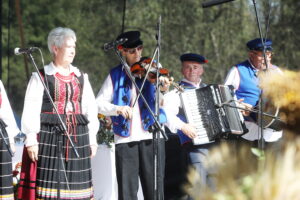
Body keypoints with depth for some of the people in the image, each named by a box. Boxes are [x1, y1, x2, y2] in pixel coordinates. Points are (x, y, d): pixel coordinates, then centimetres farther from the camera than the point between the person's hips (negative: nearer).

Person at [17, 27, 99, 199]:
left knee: (76, 186, 2)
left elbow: (90, 108, 14)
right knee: (48, 185, -6)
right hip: (48, 136, -4)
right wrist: (31, 140, -12)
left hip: (77, 137, 4)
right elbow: (31, 109, -5)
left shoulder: (81, 77, 14)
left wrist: (92, 139, 8)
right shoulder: (41, 77, -1)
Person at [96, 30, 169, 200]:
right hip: (125, 139, 0)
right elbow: (99, 103, 1)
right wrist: (117, 109, -18)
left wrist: (163, 91, -27)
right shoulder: (115, 75, 9)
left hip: (151, 136, 0)